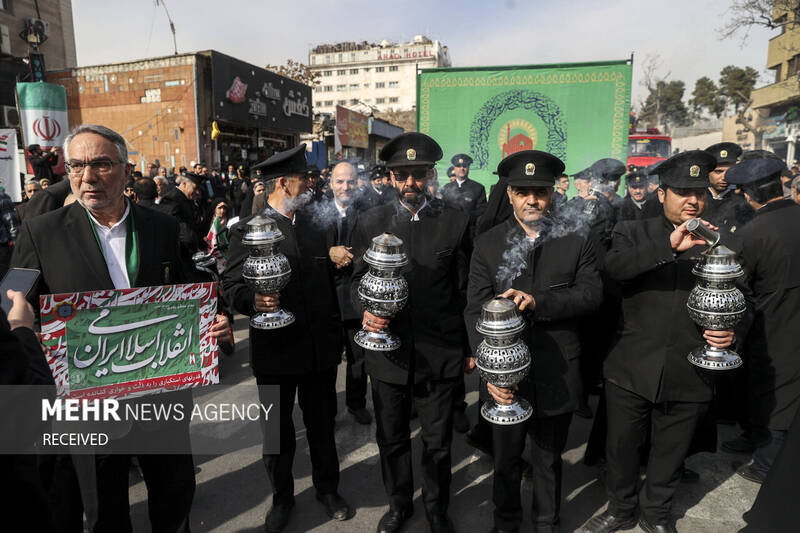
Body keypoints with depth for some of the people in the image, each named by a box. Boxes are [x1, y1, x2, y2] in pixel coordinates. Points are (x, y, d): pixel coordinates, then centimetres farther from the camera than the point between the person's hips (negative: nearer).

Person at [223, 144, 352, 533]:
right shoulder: (247, 231, -8)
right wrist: (254, 300, -35)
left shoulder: (315, 227, 10)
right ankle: (282, 496, 37)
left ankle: (327, 488, 39)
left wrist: (337, 333, 12)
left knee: (322, 424, 18)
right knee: (278, 429, 14)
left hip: (321, 349, 4)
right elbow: (232, 285, -13)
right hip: (275, 350, -4)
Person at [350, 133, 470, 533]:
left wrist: (471, 347, 2)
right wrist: (365, 310, -15)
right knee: (391, 439, 18)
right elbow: (359, 279, 6)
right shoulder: (370, 222, 2)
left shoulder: (456, 222, -2)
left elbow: (465, 289, 0)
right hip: (388, 352, 2)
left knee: (437, 442, 16)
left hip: (440, 353, -1)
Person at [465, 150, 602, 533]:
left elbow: (591, 294, -11)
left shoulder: (575, 241, -1)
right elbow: (476, 311, -9)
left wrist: (537, 301, -26)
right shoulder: (487, 245, -3)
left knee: (549, 461, 21)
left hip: (557, 375, 0)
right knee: (506, 460, 20)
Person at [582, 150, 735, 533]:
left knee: (670, 453, 18)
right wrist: (670, 246, -34)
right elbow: (614, 266, -22)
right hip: (631, 370, -1)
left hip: (689, 376, 1)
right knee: (621, 447, 15)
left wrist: (731, 330, -12)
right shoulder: (633, 232, 0)